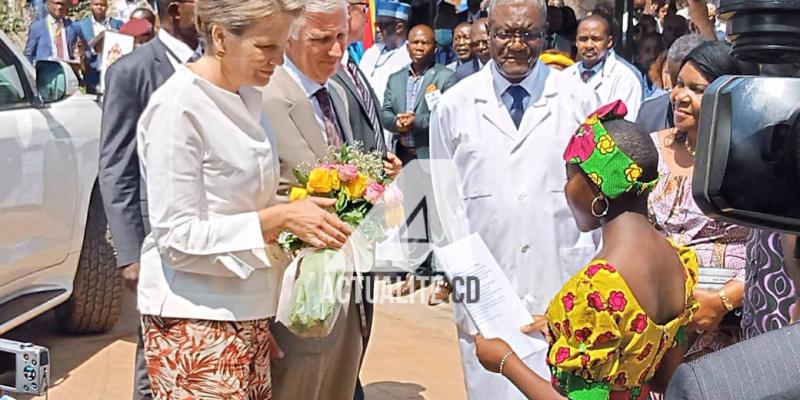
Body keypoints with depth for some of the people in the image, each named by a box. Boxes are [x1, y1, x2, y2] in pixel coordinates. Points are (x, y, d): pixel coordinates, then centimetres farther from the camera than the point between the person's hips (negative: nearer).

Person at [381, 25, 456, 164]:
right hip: (402, 156, 4)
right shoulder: (395, 79, 16)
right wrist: (396, 122, -11)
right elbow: (385, 113, 12)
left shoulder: (446, 77, -1)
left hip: (433, 157, -4)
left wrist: (416, 122, -19)